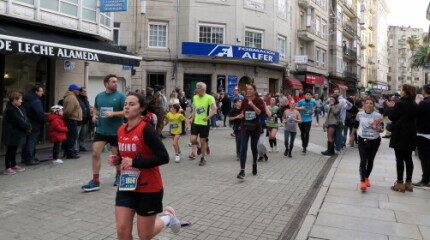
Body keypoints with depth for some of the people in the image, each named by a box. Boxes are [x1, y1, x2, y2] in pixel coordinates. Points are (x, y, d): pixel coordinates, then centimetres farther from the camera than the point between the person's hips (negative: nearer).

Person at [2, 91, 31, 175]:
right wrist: (28, 127, -12)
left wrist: (28, 126, -11)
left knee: (14, 150, 16)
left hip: (17, 134, 9)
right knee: (10, 150, -2)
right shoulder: (10, 110, -19)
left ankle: (13, 165, 26)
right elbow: (19, 121, -22)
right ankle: (7, 168, 6)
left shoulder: (19, 108, 9)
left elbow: (25, 118, 5)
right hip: (11, 134, -9)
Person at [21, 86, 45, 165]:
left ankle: (24, 158, 25)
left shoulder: (25, 100, 12)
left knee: (26, 141, 16)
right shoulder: (36, 101, -18)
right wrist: (43, 121, -8)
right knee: (32, 141, -4)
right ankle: (30, 159, -1)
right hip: (34, 125, -9)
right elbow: (40, 114, -23)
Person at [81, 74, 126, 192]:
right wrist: (94, 115, 3)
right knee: (95, 154, -4)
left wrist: (113, 113, -22)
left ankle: (118, 175, 37)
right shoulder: (99, 96, 6)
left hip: (115, 131, -3)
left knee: (116, 156, 10)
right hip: (101, 130, 4)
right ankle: (95, 181, 6)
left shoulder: (121, 96, -7)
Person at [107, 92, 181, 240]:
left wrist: (135, 163, -27)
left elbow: (163, 157, -25)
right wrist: (117, 159, -4)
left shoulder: (146, 130, -20)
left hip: (149, 188, -6)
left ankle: (168, 218, 36)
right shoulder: (121, 131, 2)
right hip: (126, 187, 6)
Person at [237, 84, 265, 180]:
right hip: (244, 126, 2)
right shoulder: (244, 100, 5)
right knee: (243, 148, -10)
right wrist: (241, 115, 2)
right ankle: (242, 171, -11)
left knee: (254, 147, 13)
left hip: (255, 127, -2)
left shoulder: (259, 100, -5)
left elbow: (261, 112, -16)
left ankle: (254, 164, 40)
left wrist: (252, 104, -22)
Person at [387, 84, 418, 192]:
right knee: (408, 158, 12)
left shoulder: (400, 104, -15)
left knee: (399, 159, -2)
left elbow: (391, 116, -11)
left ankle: (400, 183, 2)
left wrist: (391, 107, 6)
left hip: (400, 135, -7)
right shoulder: (415, 105, 7)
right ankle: (408, 183, 18)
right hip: (411, 135, 7)